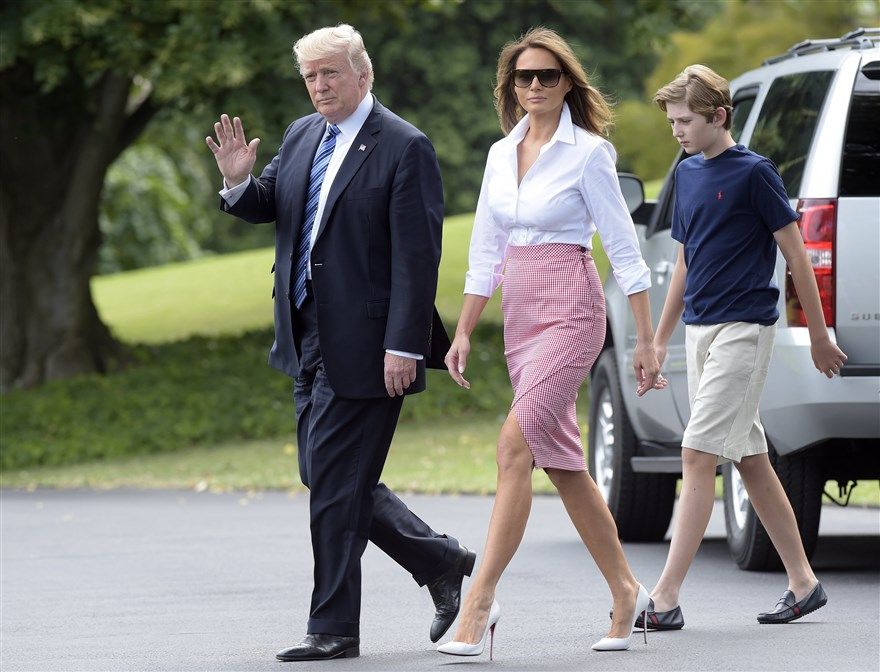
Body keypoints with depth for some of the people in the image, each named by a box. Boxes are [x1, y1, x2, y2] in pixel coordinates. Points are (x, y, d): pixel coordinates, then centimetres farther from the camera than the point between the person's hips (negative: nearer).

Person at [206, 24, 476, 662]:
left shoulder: (404, 148, -11)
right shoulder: (302, 137, 12)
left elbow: (417, 257, -15)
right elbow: (267, 206, 18)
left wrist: (403, 347, -20)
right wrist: (240, 180, -5)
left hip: (363, 346, -8)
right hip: (309, 341, 8)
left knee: (336, 483, -5)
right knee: (331, 480, 12)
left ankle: (334, 628, 3)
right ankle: (443, 562, 26)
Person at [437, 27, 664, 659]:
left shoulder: (588, 153, -7)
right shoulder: (501, 154, 11)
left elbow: (624, 248, -7)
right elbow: (485, 254, 16)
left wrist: (647, 340, -8)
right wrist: (463, 334, 13)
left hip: (572, 312, -7)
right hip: (519, 316, 7)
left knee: (516, 442, -20)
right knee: (563, 460, 10)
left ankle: (480, 601, -23)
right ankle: (626, 591, 21)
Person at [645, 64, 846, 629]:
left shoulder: (754, 173, -10)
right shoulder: (688, 174, 12)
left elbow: (796, 254, -6)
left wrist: (820, 337, -4)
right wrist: (660, 340, 21)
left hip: (743, 327, -8)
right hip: (700, 328, 8)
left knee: (698, 455, -13)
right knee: (751, 460, 11)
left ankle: (666, 597, -17)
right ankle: (804, 582, 19)